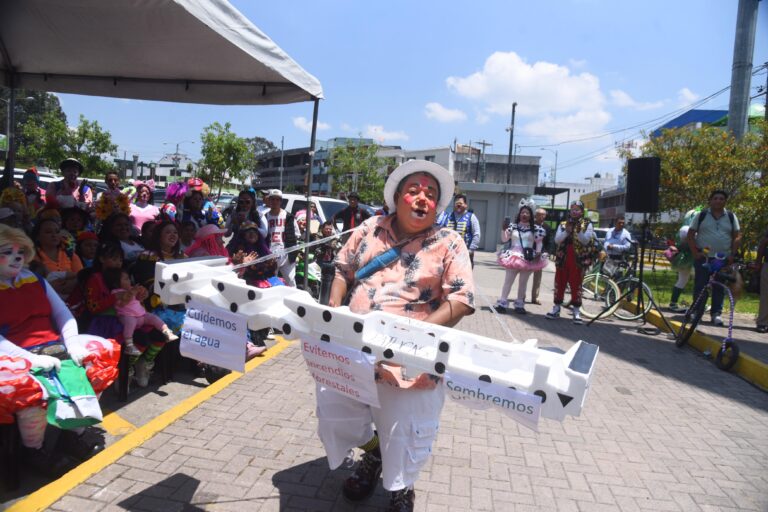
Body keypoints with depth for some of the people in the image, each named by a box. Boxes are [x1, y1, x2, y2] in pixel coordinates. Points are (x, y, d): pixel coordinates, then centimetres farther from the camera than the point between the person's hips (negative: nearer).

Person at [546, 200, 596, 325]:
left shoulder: (587, 224, 3)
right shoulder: (563, 224, 9)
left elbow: (586, 241, -7)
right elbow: (557, 240, -3)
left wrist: (579, 231, -23)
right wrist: (567, 230, -18)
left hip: (578, 260, -2)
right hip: (562, 259, 3)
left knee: (576, 285, 0)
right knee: (559, 284, 8)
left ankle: (576, 312, 7)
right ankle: (556, 308, 19)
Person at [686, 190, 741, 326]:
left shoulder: (731, 217, 7)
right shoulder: (702, 215, 3)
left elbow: (737, 237, 7)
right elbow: (690, 235, 2)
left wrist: (732, 255, -3)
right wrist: (695, 252, -8)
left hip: (723, 259, 2)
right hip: (703, 257, -1)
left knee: (719, 288, 4)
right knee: (700, 286, 0)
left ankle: (716, 313, 11)